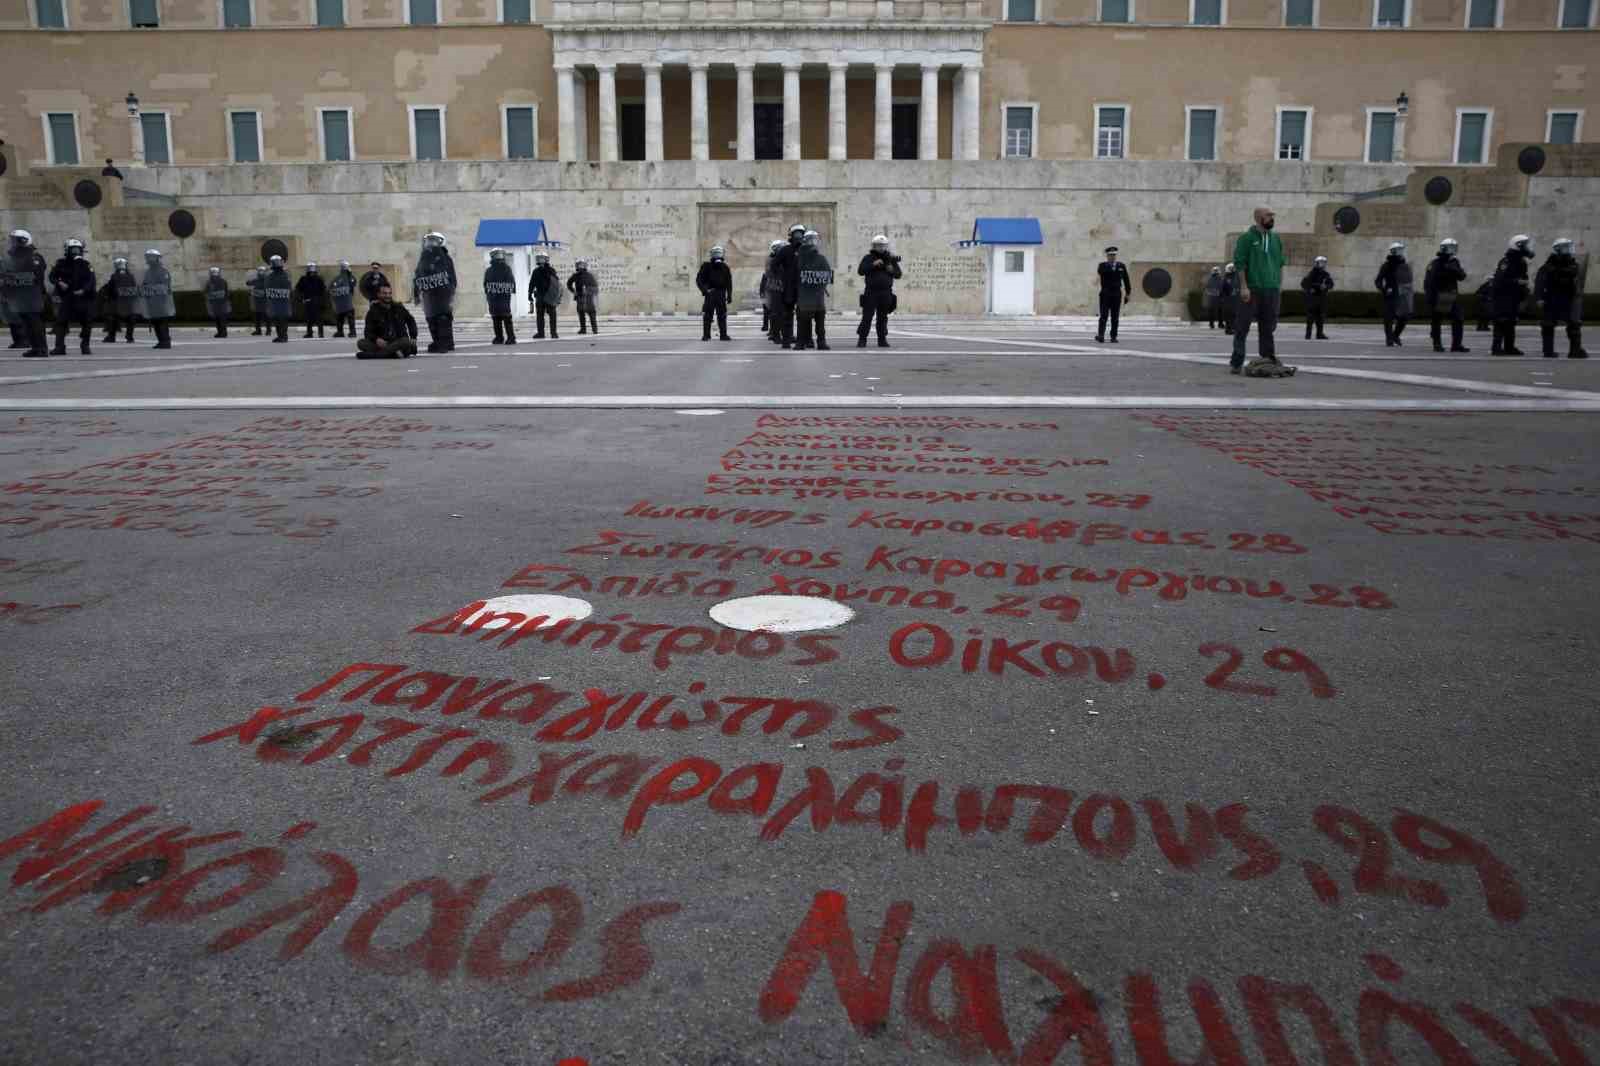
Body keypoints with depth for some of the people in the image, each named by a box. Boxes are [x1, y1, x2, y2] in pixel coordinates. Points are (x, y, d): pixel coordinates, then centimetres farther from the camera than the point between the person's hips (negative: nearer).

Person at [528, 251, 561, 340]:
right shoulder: (552, 270, 2)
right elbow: (559, 284, 3)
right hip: (551, 298, 2)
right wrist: (559, 298, 7)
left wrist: (530, 298, 4)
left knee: (540, 316, 4)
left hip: (540, 297, -2)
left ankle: (540, 333, 1)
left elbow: (531, 285, -2)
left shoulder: (536, 271, -3)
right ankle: (553, 333, 3)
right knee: (552, 316, 6)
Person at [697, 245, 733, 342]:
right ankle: (706, 335, -2)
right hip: (710, 294, -3)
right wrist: (704, 290, -13)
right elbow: (699, 280, 0)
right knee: (707, 315, -5)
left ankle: (723, 334, 8)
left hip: (721, 294, 3)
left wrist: (729, 294, 9)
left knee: (722, 315, 3)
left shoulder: (724, 267, 11)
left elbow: (729, 282, 16)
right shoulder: (706, 266, 2)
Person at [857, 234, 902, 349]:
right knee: (867, 317, -6)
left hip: (886, 293, 3)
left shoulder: (890, 258, 12)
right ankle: (861, 339, -4)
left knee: (883, 318, 7)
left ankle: (882, 339, 13)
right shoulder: (868, 258, 4)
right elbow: (860, 271, -9)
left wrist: (892, 270, -10)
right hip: (871, 292, -3)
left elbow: (899, 274, 12)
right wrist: (873, 264, -18)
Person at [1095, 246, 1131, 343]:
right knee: (1104, 316, -9)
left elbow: (1126, 280, 11)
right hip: (1105, 294, -2)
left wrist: (1128, 293, 8)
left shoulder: (1121, 266, 9)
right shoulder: (1102, 266, 3)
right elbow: (1100, 271, -21)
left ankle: (1113, 337, 4)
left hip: (1117, 295, 2)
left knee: (1115, 317, 1)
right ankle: (1100, 335, -14)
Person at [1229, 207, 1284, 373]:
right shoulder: (1246, 238, -2)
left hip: (1271, 290, 5)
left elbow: (1280, 264, 19)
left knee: (1268, 327, 7)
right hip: (1251, 290, -5)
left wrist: (1280, 284, 11)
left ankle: (1269, 359, 12)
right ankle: (1237, 362, -1)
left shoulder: (1276, 239, 15)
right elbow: (1240, 263, -7)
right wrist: (1243, 286, -15)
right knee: (1243, 327, -3)